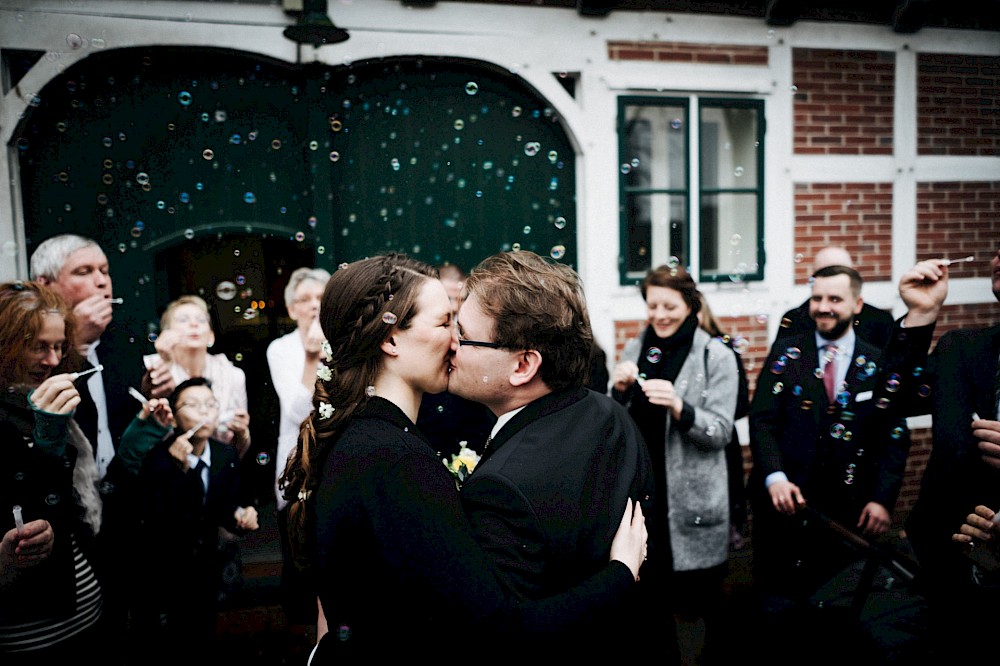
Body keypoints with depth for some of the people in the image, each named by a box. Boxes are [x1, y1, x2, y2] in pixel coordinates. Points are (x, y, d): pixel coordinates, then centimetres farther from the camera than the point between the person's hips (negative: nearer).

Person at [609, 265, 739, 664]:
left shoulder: (717, 356, -6)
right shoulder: (635, 350, 6)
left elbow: (720, 433, -12)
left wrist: (679, 406, -28)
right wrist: (619, 391, -13)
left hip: (692, 497, -3)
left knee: (700, 596, 9)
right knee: (650, 588, 16)